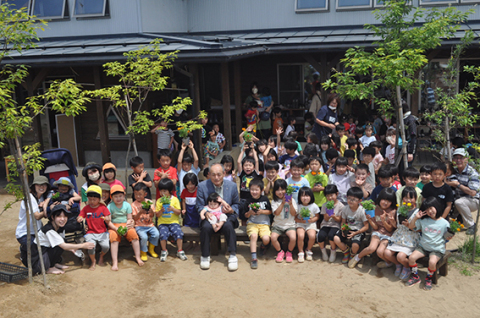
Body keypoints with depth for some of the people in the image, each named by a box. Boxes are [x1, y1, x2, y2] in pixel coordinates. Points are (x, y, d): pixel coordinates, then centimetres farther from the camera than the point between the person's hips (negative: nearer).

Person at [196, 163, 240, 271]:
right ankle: (205, 256, -12)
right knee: (206, 227, -33)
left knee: (228, 226, -33)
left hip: (226, 217, 0)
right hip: (210, 217, 0)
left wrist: (231, 210, -11)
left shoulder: (232, 186, 1)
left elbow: (236, 204, 13)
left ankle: (233, 255, -18)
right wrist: (206, 213, -20)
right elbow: (199, 206, 3)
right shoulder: (202, 186, -2)